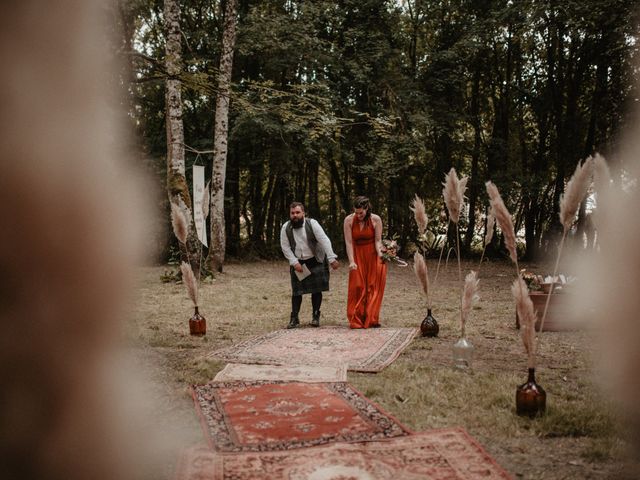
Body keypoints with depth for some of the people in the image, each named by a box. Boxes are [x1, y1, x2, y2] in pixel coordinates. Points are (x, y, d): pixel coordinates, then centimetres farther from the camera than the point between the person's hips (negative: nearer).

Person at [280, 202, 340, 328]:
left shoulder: (312, 224, -16)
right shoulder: (286, 228, -7)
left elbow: (324, 240, -19)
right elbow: (285, 247, -2)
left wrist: (332, 259, -26)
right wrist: (294, 262, -11)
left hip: (315, 261, -2)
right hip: (297, 263, 2)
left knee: (316, 289, 1)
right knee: (296, 291, 2)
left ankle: (316, 316, 13)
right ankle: (294, 318, 9)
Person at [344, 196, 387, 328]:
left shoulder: (376, 220, -13)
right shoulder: (349, 220, -12)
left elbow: (378, 240, -11)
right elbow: (349, 242, -13)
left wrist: (380, 253, -30)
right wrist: (351, 261, -20)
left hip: (373, 256, 0)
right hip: (357, 255, 1)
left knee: (373, 286, -2)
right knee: (357, 287, 0)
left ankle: (371, 320, 4)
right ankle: (356, 321, 7)